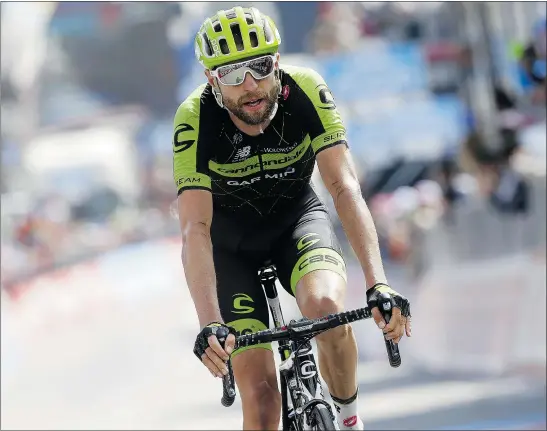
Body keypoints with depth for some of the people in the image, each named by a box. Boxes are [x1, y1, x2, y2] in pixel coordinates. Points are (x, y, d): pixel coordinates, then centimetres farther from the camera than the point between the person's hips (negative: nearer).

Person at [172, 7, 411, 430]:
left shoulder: (305, 91, -26)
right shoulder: (195, 119, -29)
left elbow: (345, 188, -30)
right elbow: (195, 229, -33)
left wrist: (378, 284, -43)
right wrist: (209, 324, -46)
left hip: (297, 219, 1)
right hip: (230, 239, -1)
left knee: (326, 304, -33)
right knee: (261, 395, -14)